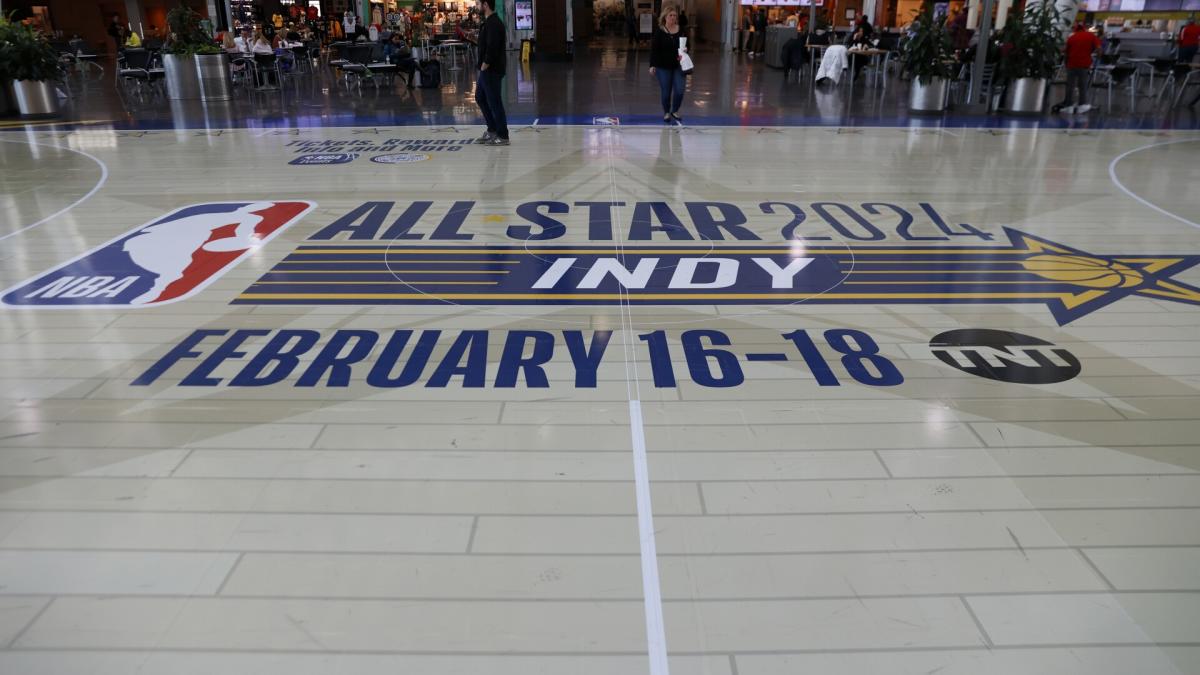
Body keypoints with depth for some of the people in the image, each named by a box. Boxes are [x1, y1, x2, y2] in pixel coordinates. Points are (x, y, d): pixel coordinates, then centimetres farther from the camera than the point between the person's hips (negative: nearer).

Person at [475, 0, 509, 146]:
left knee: (494, 102, -5)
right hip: (486, 70, 11)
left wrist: (484, 67, -18)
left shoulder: (493, 24, -18)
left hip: (491, 71, -11)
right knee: (480, 97, 18)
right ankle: (492, 130, 25)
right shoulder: (489, 22, 14)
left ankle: (502, 137, 2)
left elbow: (491, 49, -25)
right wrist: (483, 68, 16)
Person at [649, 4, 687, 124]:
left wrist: (685, 50, -11)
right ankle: (666, 113, 25)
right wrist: (652, 65, -11)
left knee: (679, 91, -6)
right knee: (666, 92, 3)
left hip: (678, 66, 2)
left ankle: (675, 111, 18)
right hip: (663, 66, -2)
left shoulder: (681, 30, 2)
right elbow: (654, 50, -6)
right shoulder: (659, 32, -6)